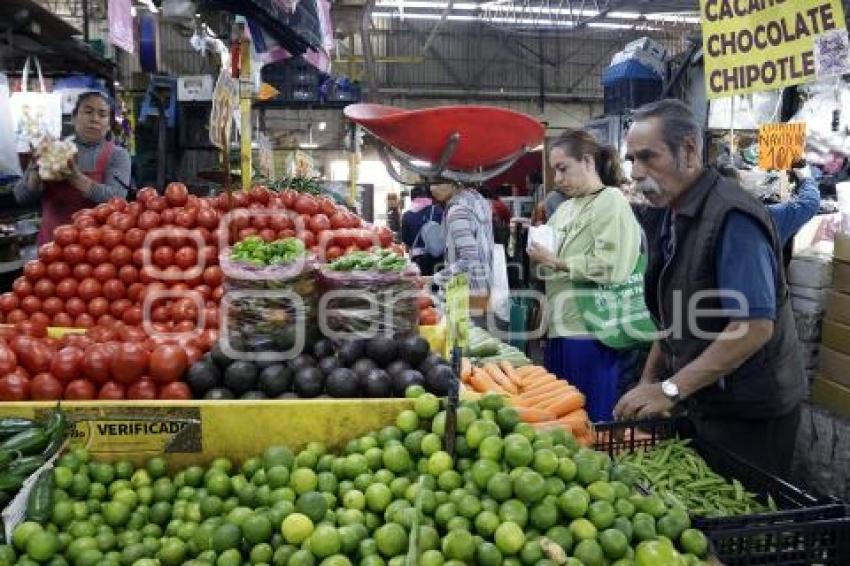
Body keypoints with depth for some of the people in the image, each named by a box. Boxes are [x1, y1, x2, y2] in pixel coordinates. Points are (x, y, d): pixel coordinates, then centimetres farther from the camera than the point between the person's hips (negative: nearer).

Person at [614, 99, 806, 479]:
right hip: (702, 403, 9)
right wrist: (649, 382, 9)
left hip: (749, 415, -8)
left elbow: (755, 327, -28)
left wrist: (671, 389, -27)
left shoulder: (733, 217, -21)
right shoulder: (675, 216, 9)